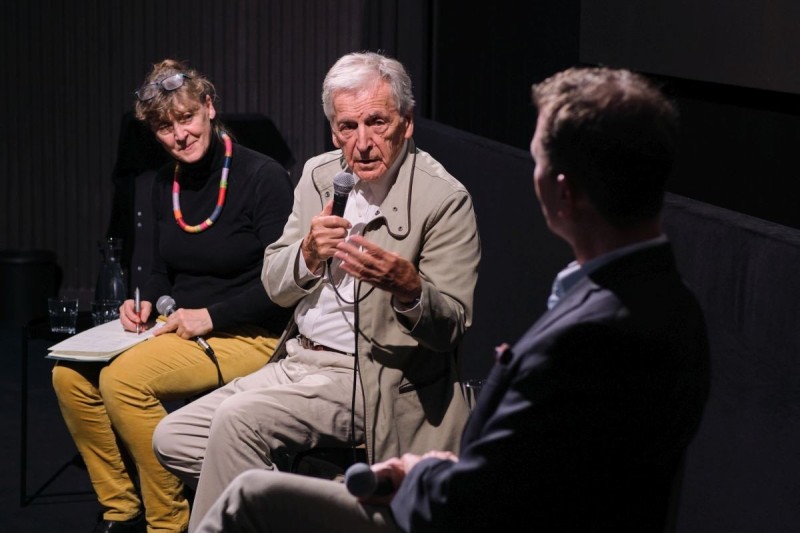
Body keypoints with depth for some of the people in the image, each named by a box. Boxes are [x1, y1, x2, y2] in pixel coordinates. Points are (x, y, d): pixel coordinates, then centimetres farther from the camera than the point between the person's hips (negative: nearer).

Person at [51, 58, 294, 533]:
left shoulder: (263, 177, -13)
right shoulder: (167, 183, 10)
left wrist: (210, 316, -20)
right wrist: (147, 304, 0)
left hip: (247, 336, -8)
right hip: (179, 328, 8)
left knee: (123, 379, -28)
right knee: (70, 374, -11)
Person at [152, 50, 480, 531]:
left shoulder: (444, 199, -13)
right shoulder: (319, 174, 7)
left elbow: (452, 325, -14)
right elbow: (275, 286, 8)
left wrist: (407, 286, -36)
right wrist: (308, 253, -15)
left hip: (372, 381, -8)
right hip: (300, 361, 8)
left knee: (238, 419, -27)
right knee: (173, 438, 1)